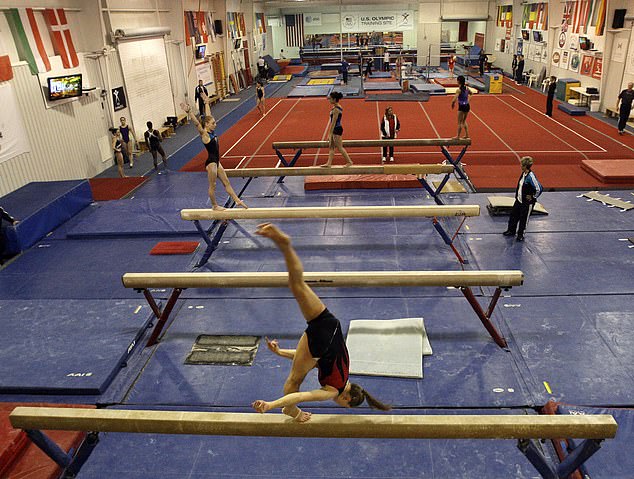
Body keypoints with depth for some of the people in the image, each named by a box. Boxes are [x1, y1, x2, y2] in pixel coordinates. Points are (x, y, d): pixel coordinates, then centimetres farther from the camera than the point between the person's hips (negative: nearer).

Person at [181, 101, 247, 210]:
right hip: (211, 162, -9)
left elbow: (208, 117, 15)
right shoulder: (204, 134, -14)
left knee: (226, 182, 13)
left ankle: (237, 200, 19)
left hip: (216, 162, 9)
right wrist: (188, 112, -40)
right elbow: (196, 123, -28)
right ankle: (214, 205, 16)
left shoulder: (211, 132, 7)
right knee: (213, 185, 4)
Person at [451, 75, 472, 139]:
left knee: (459, 122, 5)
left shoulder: (459, 90, -19)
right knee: (464, 121, 23)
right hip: (467, 106, 7)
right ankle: (467, 134, 25)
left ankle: (458, 136, 14)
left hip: (462, 107, -7)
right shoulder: (466, 88, 2)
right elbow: (470, 93, 25)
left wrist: (452, 104, -9)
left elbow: (454, 100, -27)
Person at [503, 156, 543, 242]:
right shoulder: (523, 174, 1)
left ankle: (520, 235, 21)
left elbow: (539, 189, -26)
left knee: (523, 219, 5)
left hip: (527, 203, -8)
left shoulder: (531, 176, -25)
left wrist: (533, 197, -15)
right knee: (514, 215, 18)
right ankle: (511, 231, 36)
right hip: (519, 200, 8)